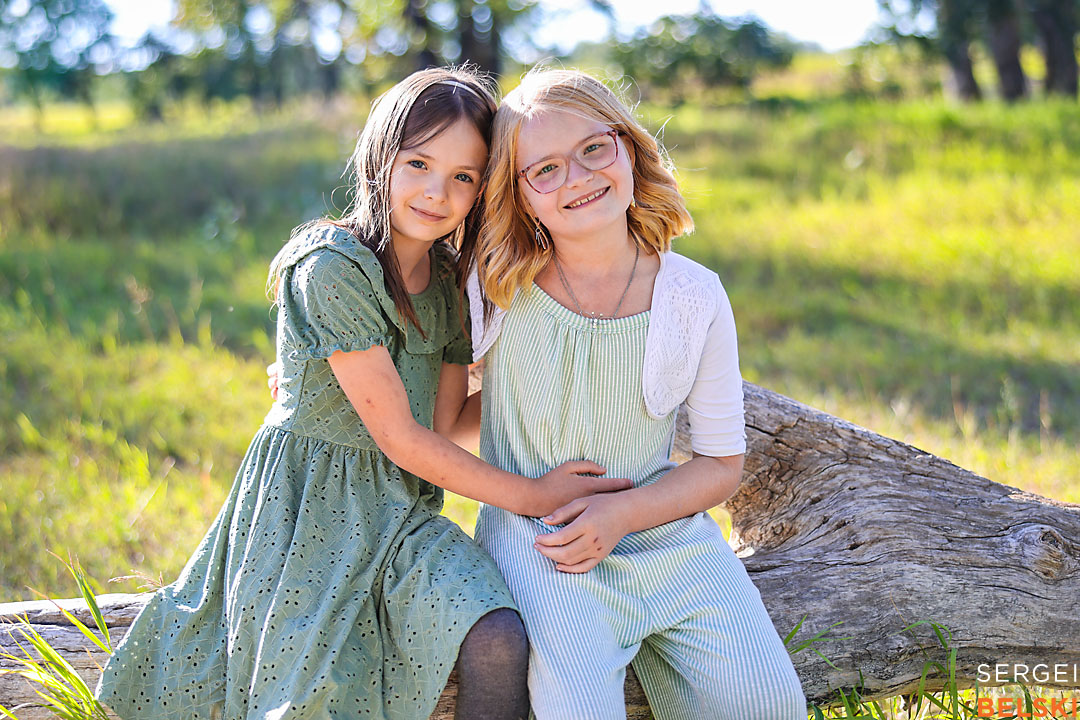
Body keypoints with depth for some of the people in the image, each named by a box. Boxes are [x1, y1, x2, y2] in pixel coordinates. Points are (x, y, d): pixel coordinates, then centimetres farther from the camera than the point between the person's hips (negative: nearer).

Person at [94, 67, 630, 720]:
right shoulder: (334, 266, -17)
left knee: (500, 641, -20)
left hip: (405, 507, 5)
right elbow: (398, 437, -17)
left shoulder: (451, 283, 6)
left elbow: (446, 422, 6)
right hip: (311, 505, -5)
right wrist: (530, 496, -12)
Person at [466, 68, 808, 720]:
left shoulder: (695, 297, -5)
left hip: (664, 531, 2)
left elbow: (722, 463, 1)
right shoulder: (498, 287, -6)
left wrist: (622, 513, -14)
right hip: (538, 544, -2)